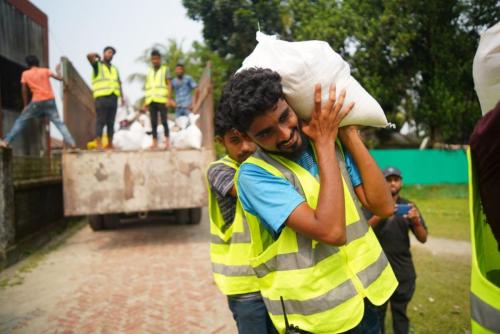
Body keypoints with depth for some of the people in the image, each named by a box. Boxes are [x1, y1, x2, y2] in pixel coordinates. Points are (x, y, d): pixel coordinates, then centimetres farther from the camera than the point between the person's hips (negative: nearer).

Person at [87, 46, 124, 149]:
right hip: (101, 97, -5)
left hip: (113, 98, 5)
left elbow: (119, 84, 20)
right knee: (101, 121, -10)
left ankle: (110, 144, 6)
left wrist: (122, 97, 9)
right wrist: (97, 56, 7)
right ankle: (99, 144, -11)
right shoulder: (97, 65, 6)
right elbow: (89, 56, -15)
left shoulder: (114, 69, 23)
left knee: (111, 122, 4)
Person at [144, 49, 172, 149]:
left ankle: (167, 141, -2)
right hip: (151, 100, 4)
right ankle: (155, 142, 4)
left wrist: (168, 99, -10)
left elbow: (169, 84, 0)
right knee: (153, 122, 2)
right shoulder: (149, 71, 17)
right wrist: (146, 101, 10)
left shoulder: (165, 69, 6)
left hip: (162, 100, -4)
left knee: (164, 121, -6)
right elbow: (147, 87, 17)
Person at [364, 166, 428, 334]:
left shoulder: (408, 205, 6)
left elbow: (423, 239, 3)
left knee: (400, 312, 7)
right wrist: (380, 216, -30)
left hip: (403, 270, 2)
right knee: (377, 311, 2)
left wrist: (416, 221, -18)